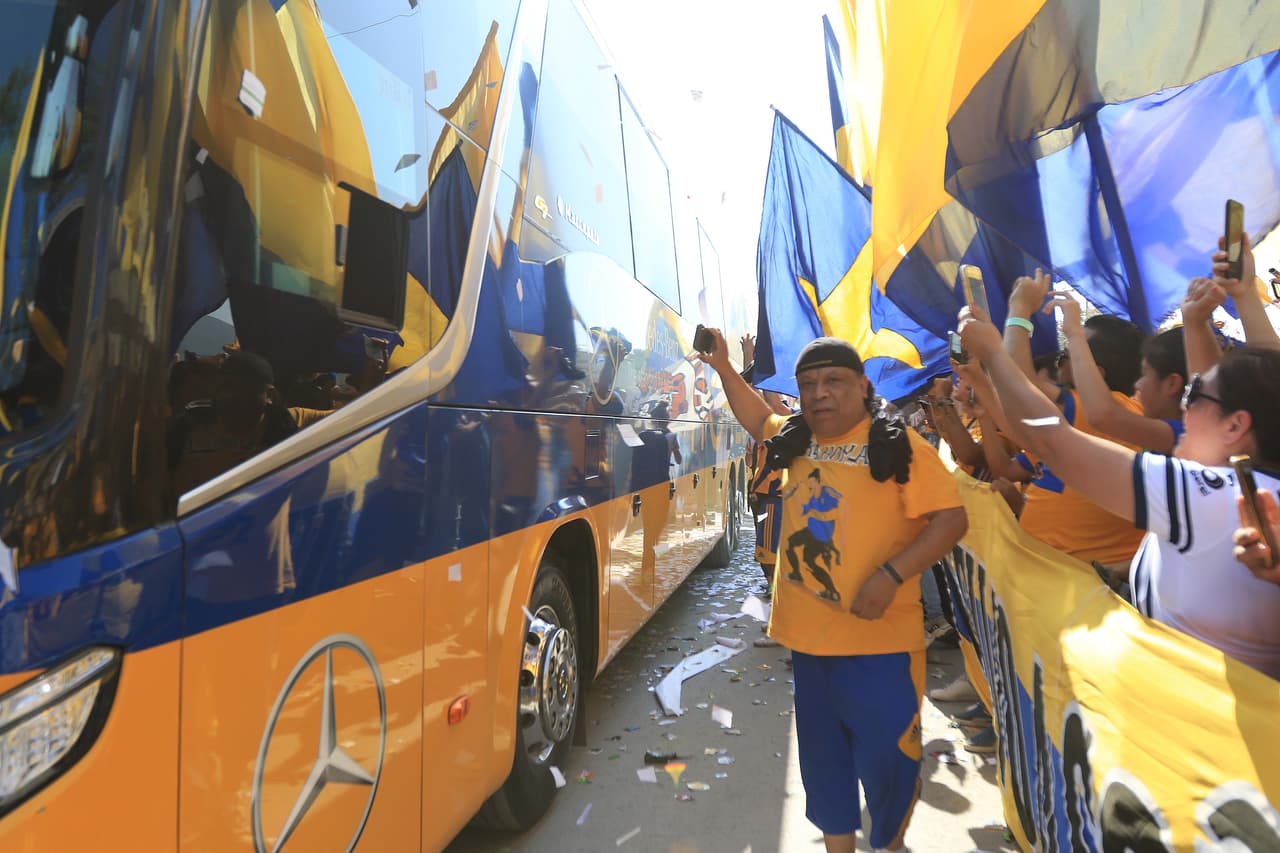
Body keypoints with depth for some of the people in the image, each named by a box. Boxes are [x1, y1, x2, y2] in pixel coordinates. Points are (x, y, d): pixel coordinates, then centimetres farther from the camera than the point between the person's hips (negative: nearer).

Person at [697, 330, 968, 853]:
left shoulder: (899, 446, -9)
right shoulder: (796, 441, 6)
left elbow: (951, 519, -12)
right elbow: (758, 420, 26)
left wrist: (892, 574, -22)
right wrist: (723, 367, 19)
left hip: (878, 638, -5)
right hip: (808, 634, 5)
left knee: (885, 753, 8)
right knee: (822, 754, 18)